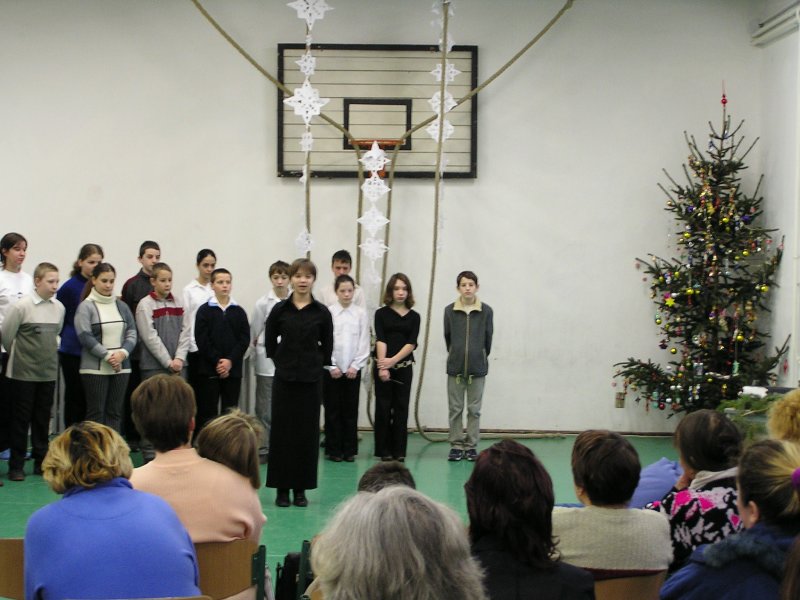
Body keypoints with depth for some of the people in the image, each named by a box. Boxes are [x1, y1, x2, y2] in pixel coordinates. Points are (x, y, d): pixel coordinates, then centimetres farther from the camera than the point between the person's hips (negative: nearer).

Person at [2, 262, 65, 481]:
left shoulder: (59, 307, 3)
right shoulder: (22, 306, -13)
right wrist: (20, 354, 5)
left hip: (48, 372, 4)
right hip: (23, 373, -4)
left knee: (43, 418, 11)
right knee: (21, 418, 2)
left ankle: (41, 462, 20)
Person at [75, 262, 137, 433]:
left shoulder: (121, 306, 11)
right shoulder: (86, 307, -4)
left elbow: (132, 332, 8)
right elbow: (85, 336, -12)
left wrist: (123, 353, -9)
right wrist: (107, 356, -15)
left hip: (121, 367, 5)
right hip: (95, 368, -4)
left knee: (115, 412, 6)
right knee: (96, 413, -1)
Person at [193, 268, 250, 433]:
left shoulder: (239, 312, 7)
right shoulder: (204, 311, 1)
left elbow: (244, 339, 1)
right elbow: (202, 340, -6)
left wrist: (230, 361, -11)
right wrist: (217, 361, -13)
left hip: (233, 369, 2)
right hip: (209, 369, -2)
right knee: (207, 412, -1)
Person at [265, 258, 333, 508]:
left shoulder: (321, 313, -1)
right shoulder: (280, 310, -1)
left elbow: (327, 346, 9)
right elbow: (270, 342, 9)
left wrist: (316, 363, 6)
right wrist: (284, 361, 7)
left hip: (311, 379, 0)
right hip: (284, 377, 0)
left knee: (307, 432, 4)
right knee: (282, 431, 2)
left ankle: (301, 488, 13)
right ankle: (282, 487, 10)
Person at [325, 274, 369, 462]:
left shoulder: (361, 314, 2)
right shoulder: (328, 312, -2)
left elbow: (364, 343, 2)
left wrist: (355, 366, -5)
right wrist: (332, 366, -8)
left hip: (353, 369, 1)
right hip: (332, 368, -1)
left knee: (351, 409, 5)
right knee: (333, 409, 3)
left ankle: (349, 450, 12)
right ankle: (334, 449, 11)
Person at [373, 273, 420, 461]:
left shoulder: (414, 316, 7)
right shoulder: (381, 313, 2)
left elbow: (411, 343, -3)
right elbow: (380, 340, -8)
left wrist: (393, 360, -16)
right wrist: (382, 366, -19)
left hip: (404, 367, 2)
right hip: (383, 366, -1)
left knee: (401, 408, 3)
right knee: (383, 408, 2)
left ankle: (399, 451, 9)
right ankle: (384, 451, 9)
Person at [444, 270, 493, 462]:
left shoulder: (486, 311, -5)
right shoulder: (450, 310, -3)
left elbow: (488, 337, 5)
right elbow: (447, 336, 9)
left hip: (477, 367, -1)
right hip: (455, 367, 1)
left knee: (474, 409, 5)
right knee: (455, 409, 6)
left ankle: (471, 445, 12)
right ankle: (456, 445, 13)